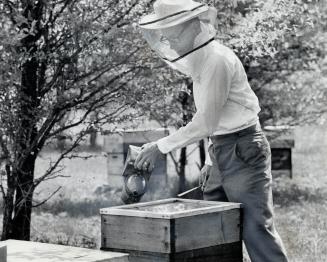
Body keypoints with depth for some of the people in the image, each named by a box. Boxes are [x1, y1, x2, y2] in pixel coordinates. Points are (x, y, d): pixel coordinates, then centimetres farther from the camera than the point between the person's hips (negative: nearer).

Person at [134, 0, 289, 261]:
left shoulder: (217, 59, -17)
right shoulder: (199, 61, 12)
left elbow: (206, 123, -21)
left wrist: (160, 146, -16)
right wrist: (214, 159, 16)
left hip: (244, 150, -10)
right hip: (223, 151, 10)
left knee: (256, 229, -9)